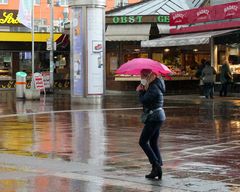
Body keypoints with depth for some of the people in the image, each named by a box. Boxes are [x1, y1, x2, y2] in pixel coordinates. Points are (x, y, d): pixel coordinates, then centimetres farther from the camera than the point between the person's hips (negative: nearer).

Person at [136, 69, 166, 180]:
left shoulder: (154, 88, -17)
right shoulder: (153, 86, 15)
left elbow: (143, 100, -22)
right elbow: (146, 99, 14)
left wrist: (140, 91, -5)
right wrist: (142, 91, -4)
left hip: (154, 118, -10)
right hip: (157, 117, 10)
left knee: (143, 142, -7)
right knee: (153, 143, 11)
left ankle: (156, 164, -12)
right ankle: (156, 170, 10)